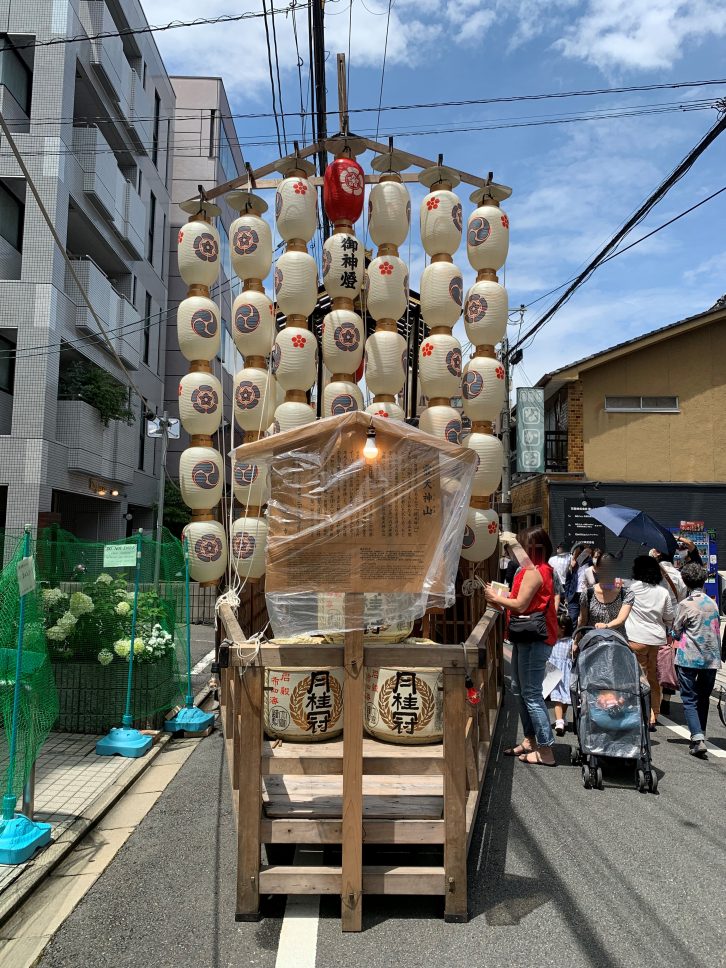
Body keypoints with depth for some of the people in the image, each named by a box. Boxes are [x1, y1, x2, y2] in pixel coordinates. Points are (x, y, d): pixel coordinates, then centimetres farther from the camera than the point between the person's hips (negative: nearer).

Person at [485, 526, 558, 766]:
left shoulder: (533, 572, -16)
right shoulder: (538, 570, 16)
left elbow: (520, 605, -20)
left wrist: (496, 598, -7)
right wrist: (498, 600, 8)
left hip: (534, 639, -11)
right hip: (527, 637, 11)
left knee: (531, 694, -6)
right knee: (519, 689, 18)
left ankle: (545, 751, 0)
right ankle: (530, 740, 28)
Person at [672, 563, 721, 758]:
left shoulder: (686, 604, -10)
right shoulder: (712, 603, 6)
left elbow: (676, 630, -2)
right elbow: (717, 630, 14)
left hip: (688, 658, -5)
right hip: (711, 658, 5)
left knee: (689, 700, -1)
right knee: (703, 698, 17)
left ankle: (698, 739, -13)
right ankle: (701, 734, 23)